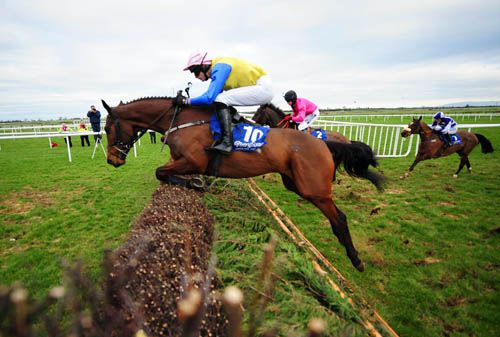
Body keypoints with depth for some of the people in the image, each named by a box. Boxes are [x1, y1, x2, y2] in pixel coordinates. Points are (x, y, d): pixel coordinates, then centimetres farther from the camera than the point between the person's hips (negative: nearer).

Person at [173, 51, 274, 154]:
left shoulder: (219, 68, -16)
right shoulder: (217, 68, 12)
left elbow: (209, 98, -23)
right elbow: (212, 95, 19)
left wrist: (185, 101, -13)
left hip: (263, 87, -10)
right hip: (262, 88, 10)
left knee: (221, 99, -20)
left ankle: (227, 142, -26)